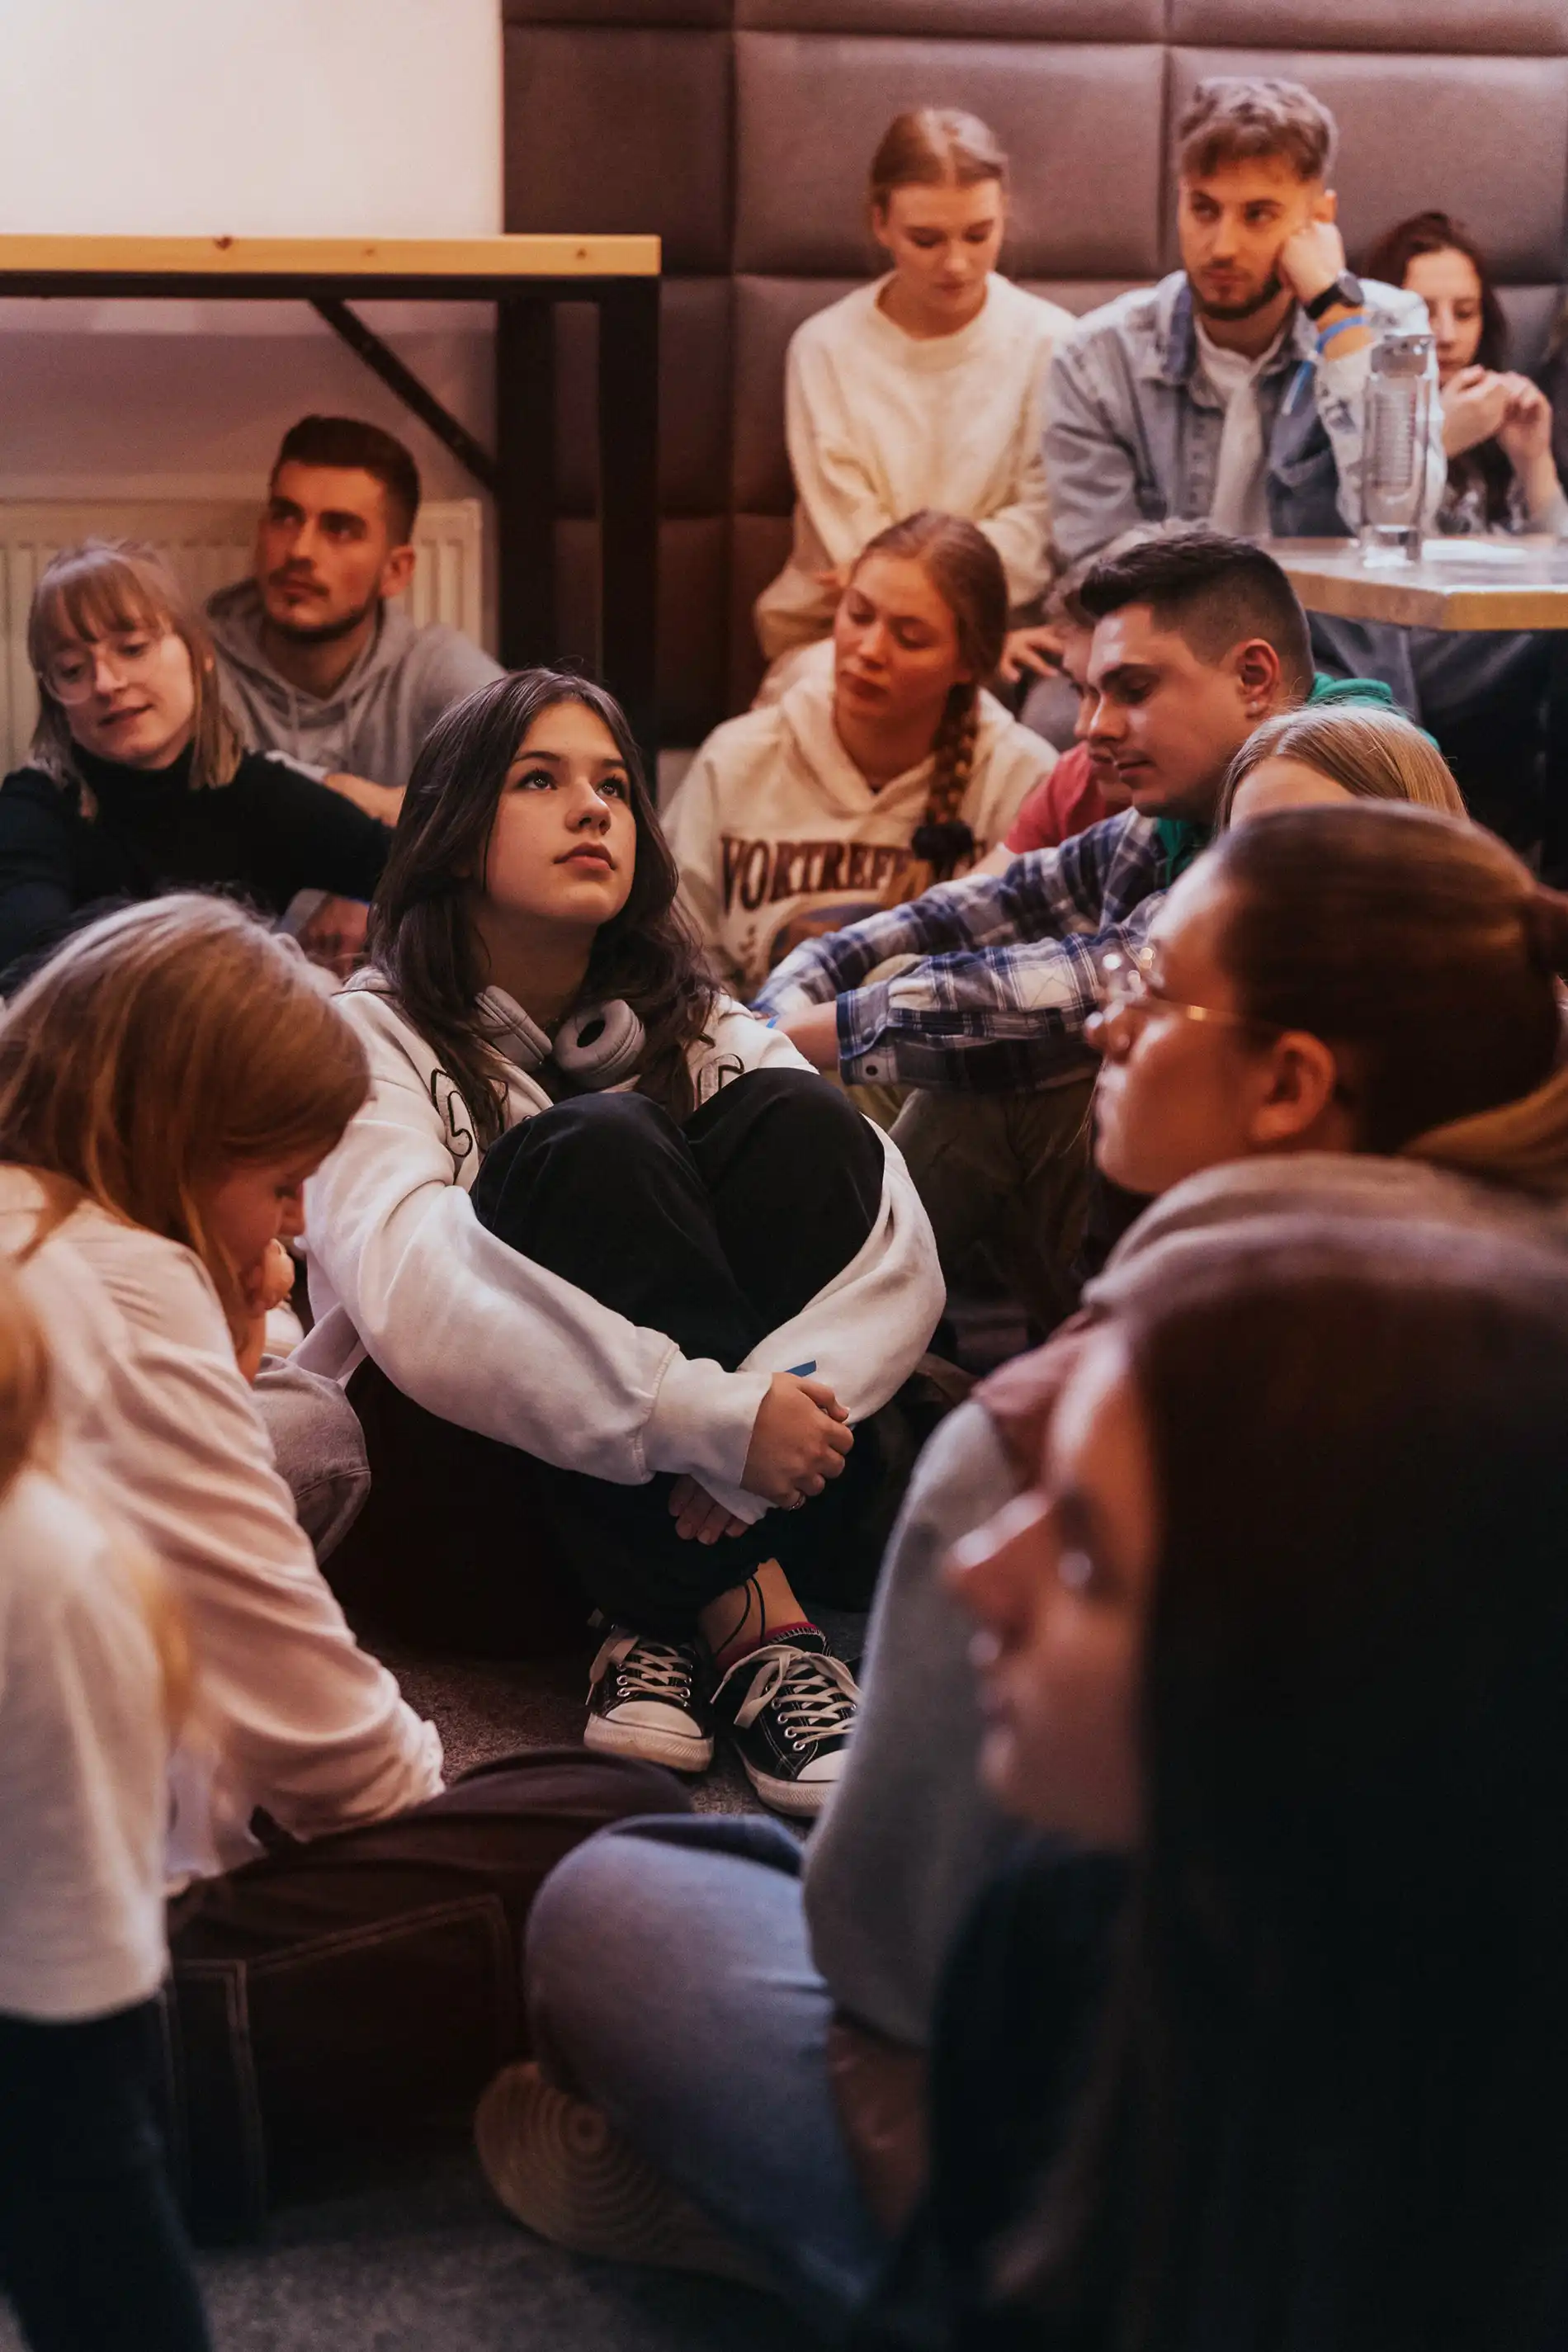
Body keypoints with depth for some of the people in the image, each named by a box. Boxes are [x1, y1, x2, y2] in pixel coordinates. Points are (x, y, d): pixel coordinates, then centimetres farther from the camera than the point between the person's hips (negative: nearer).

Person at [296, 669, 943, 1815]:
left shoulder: (695, 1028, 9)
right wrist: (711, 1418, -35)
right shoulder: (375, 1040, -4)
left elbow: (902, 1255, -8)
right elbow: (413, 1300, -26)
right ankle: (751, 1631, -30)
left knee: (799, 1119, -16)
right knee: (596, 1145, -26)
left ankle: (663, 1626, -24)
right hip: (453, 1486, -4)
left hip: (693, 1495, 4)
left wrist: (767, 1408, -28)